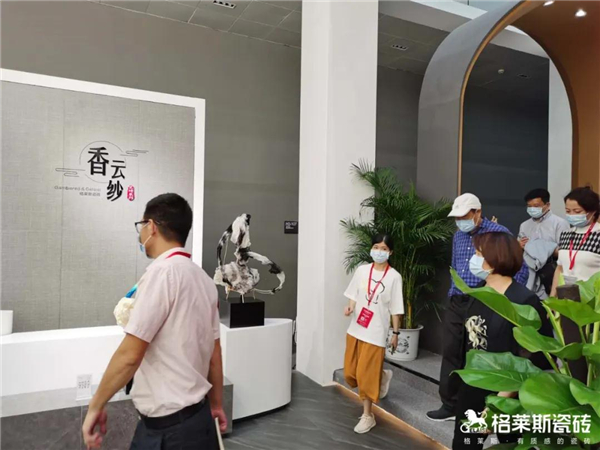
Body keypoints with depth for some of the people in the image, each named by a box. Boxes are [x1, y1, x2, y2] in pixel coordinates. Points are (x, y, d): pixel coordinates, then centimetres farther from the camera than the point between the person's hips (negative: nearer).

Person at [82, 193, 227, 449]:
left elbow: (129, 355, -20)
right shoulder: (203, 278, 6)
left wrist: (95, 406, -6)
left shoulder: (162, 272, -19)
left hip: (168, 427, -8)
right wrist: (216, 405, 20)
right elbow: (214, 350, 10)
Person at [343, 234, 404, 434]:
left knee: (366, 375, -1)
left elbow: (395, 308, -5)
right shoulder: (362, 270, 0)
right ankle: (382, 376, 41)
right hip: (356, 328, 5)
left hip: (376, 331, -4)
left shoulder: (394, 277, -9)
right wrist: (350, 306, -12)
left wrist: (396, 333, -3)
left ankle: (367, 416, 19)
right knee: (350, 373, 12)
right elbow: (353, 294, 8)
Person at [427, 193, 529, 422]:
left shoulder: (498, 233, -10)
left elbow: (521, 270, -9)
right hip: (457, 303, 7)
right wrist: (453, 294, 16)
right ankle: (450, 404, 23)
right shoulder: (458, 236, 11)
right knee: (450, 353, 9)